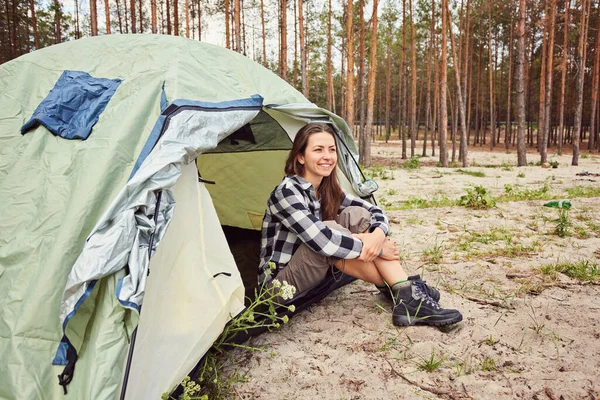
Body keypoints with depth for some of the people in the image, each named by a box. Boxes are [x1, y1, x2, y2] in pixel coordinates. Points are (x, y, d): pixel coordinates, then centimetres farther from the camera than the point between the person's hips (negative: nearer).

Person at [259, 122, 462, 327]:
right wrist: (374, 248, -24)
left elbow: (374, 211, 0)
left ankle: (407, 290, -17)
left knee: (357, 215, -12)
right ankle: (403, 295, -19)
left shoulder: (328, 190, 1)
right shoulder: (287, 191, -23)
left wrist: (378, 235, -24)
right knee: (329, 232, -32)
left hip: (315, 274, 7)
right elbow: (321, 241, -33)